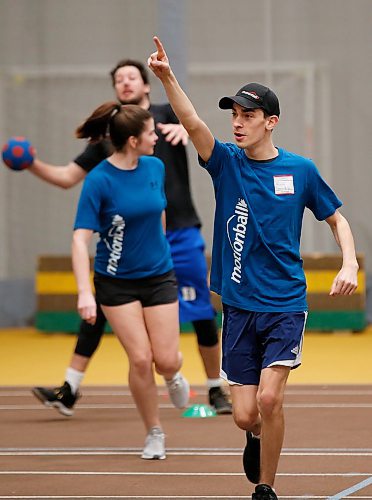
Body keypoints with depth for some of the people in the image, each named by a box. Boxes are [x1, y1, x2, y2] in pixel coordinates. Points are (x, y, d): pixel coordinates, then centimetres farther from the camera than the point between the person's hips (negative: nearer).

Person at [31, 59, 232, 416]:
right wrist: (34, 165, -6)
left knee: (202, 314, 1)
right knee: (98, 308, -8)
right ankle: (69, 390, -8)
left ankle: (216, 391, 17)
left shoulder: (166, 115, 3)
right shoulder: (107, 135, 10)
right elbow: (68, 177, 11)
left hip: (180, 236, -2)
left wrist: (186, 128, -41)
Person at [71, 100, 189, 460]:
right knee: (140, 359, -9)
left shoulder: (155, 167, -2)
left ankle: (172, 377, 34)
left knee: (166, 360, -4)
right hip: (116, 282, -3)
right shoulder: (99, 180, -18)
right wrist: (84, 293, -31)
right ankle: (154, 434, 10)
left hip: (159, 276, 3)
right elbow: (81, 238, -22)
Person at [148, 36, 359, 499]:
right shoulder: (226, 162, -1)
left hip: (285, 305, -1)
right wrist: (167, 78, -37)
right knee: (244, 415, 0)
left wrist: (349, 262, -6)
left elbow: (336, 218, 13)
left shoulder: (300, 170, 0)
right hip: (238, 306, 1)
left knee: (269, 398, -17)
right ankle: (257, 437, 37)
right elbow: (193, 124, -19)